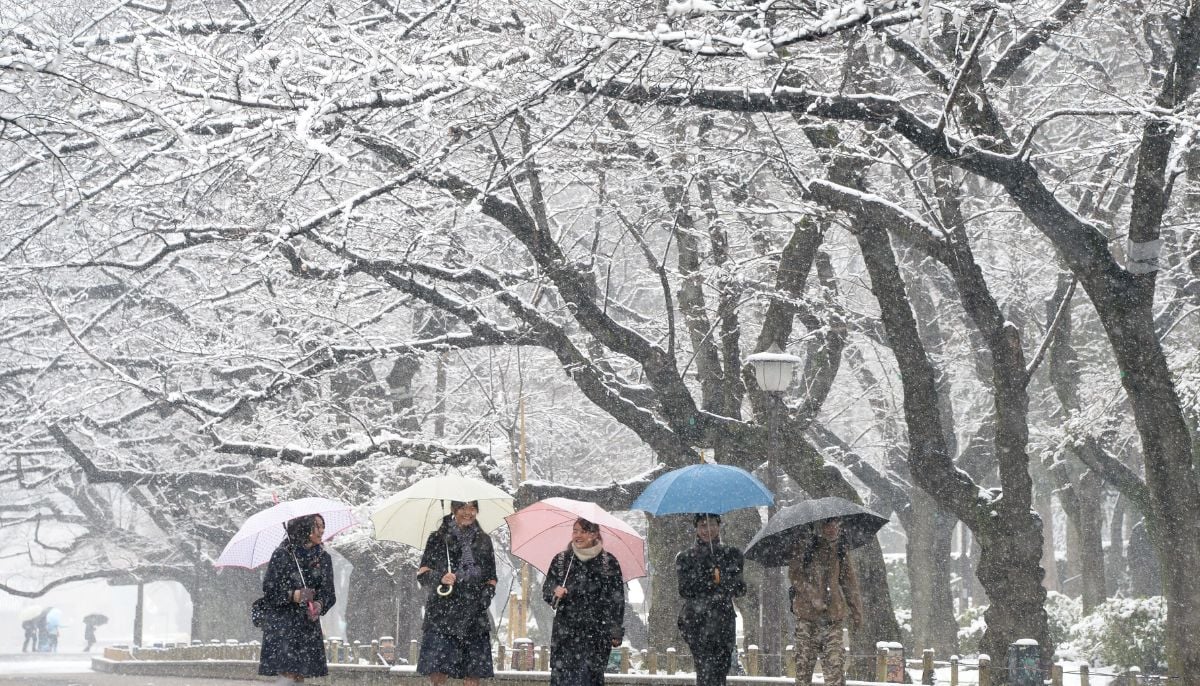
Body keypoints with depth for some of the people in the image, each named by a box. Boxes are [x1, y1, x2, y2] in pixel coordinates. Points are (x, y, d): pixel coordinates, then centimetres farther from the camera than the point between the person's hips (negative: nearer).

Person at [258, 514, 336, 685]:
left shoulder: (323, 558, 9)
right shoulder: (282, 555, -5)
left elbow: (328, 592, 7)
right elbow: (269, 589, -6)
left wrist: (319, 605, -14)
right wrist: (294, 595, -20)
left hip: (309, 623, 5)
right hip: (281, 623, -5)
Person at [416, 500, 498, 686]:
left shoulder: (484, 541, 14)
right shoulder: (438, 539, 5)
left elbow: (491, 578, 19)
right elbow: (422, 574, 1)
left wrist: (486, 596, 0)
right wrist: (439, 578, -19)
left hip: (474, 615, 3)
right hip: (442, 613, -3)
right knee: (438, 671, -14)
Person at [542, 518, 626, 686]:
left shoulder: (609, 562, 0)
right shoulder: (560, 560, 7)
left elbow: (617, 599, 2)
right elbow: (546, 590, 11)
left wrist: (616, 632, 0)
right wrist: (555, 592, -13)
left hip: (595, 634, -2)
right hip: (565, 633, 2)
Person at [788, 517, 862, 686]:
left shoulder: (840, 550, 14)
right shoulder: (805, 546, 3)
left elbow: (850, 582, 19)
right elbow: (794, 573, -5)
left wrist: (856, 610, 15)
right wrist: (813, 595, -16)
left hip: (834, 614, 2)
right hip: (807, 612, -2)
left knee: (835, 660, -8)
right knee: (804, 659, -2)